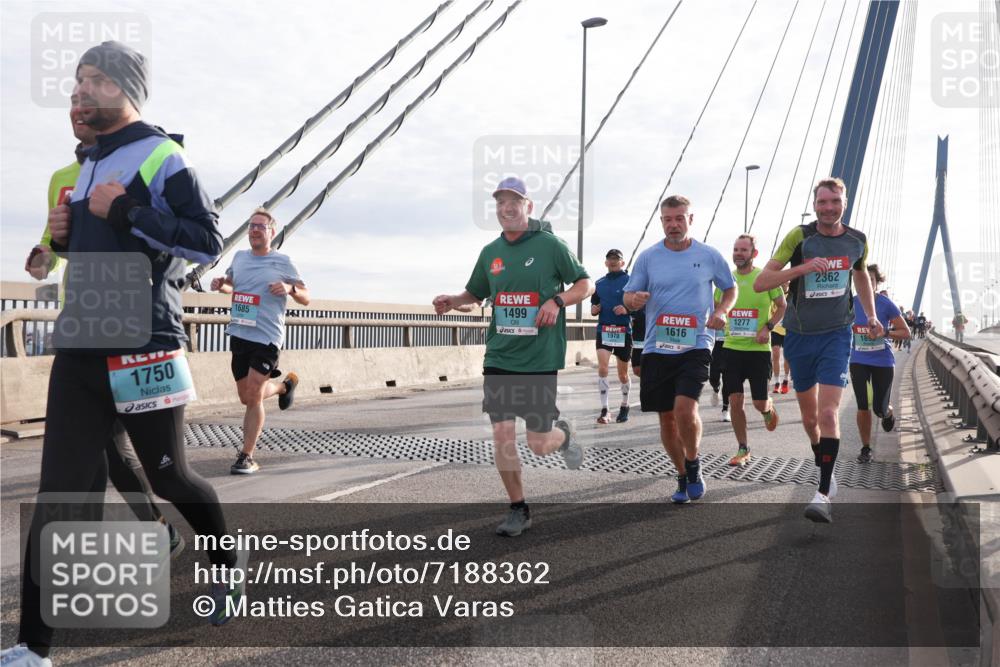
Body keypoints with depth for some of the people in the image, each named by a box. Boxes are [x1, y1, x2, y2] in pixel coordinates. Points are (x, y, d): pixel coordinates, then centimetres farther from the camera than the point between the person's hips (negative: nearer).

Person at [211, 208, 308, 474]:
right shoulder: (239, 257, 10)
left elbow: (306, 299, 0)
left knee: (253, 397, -11)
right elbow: (230, 285, 27)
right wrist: (220, 284, 4)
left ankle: (247, 456, 0)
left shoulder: (282, 262, -3)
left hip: (266, 338, -6)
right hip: (239, 335, 6)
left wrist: (290, 288, -21)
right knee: (247, 398, 14)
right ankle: (284, 386, 42)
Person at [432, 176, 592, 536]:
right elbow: (474, 293, 23)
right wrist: (450, 300, 2)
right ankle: (518, 509, 17)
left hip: (539, 359, -3)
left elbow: (586, 284, 2)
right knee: (502, 435, -1)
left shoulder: (550, 245, -3)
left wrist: (557, 300, -15)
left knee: (539, 446, 0)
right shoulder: (490, 252, 9)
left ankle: (563, 433, 36)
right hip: (498, 358, 4)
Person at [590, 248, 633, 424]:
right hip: (603, 330, 2)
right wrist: (594, 309, -1)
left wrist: (627, 309, -23)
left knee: (623, 374, 10)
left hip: (624, 331, -2)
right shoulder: (599, 283, 11)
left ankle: (624, 405, 33)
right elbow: (594, 305, 22)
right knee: (602, 368, -15)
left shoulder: (630, 281, -3)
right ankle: (604, 410, -12)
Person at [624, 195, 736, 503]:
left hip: (696, 345, -2)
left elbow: (731, 288, 16)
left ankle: (694, 465, 8)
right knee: (667, 418, 7)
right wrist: (633, 299, -18)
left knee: (685, 408, -20)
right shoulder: (648, 257, 3)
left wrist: (721, 311, -4)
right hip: (657, 348, 2)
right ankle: (683, 476, 28)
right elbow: (628, 296, 6)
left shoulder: (709, 256, 2)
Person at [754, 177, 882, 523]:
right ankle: (825, 470, 36)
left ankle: (823, 494, -11)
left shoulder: (857, 241, 2)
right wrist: (803, 267, -25)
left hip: (836, 335, 0)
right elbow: (760, 283, -14)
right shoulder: (799, 236, -8)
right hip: (799, 336, 0)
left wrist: (871, 315, 15)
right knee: (809, 418, 12)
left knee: (828, 413, -15)